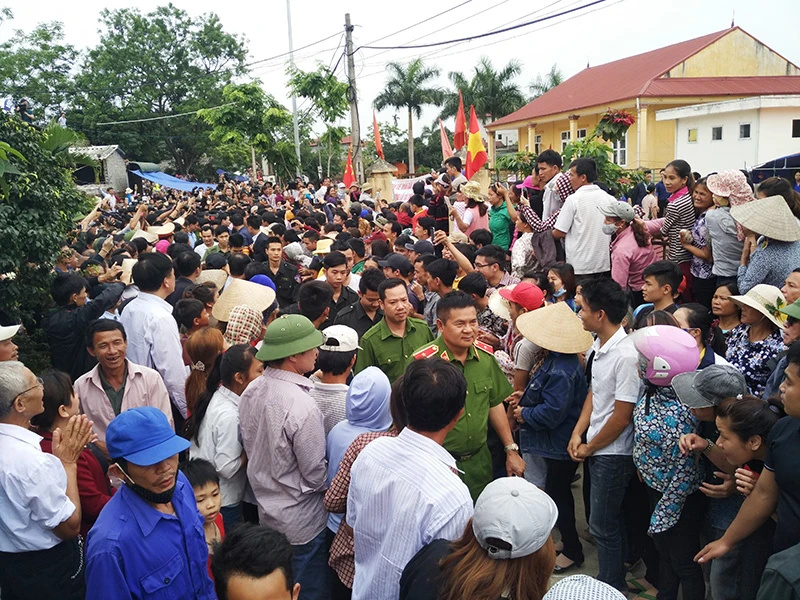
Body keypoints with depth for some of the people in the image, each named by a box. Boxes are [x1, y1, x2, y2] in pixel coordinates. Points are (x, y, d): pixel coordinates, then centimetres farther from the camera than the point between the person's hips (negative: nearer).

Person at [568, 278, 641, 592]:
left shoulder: (626, 354, -25)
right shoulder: (598, 345, 1)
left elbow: (622, 416, -21)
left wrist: (589, 448, -10)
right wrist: (578, 433, 3)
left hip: (613, 453, -8)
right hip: (595, 447, 8)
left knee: (603, 525, 6)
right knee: (602, 520, 21)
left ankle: (612, 587, 26)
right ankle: (613, 579, 39)